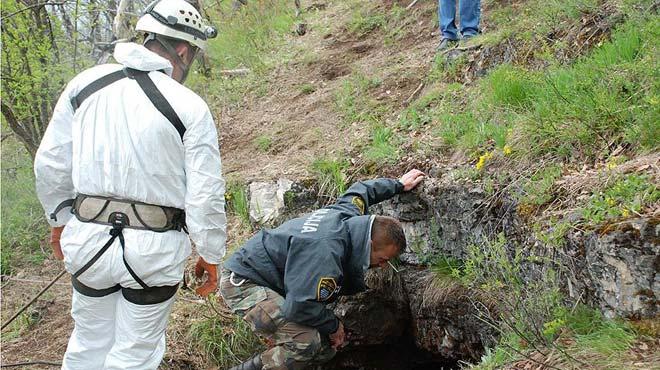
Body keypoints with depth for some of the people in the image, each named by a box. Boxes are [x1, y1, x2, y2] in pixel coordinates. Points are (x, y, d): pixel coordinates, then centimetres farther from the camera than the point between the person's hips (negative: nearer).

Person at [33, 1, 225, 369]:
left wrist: (61, 217, 21)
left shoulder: (86, 83, 1)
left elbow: (51, 163, 5)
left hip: (88, 239, 4)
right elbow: (206, 195, -10)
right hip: (155, 249, -3)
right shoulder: (190, 107, -10)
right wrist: (211, 255, 4)